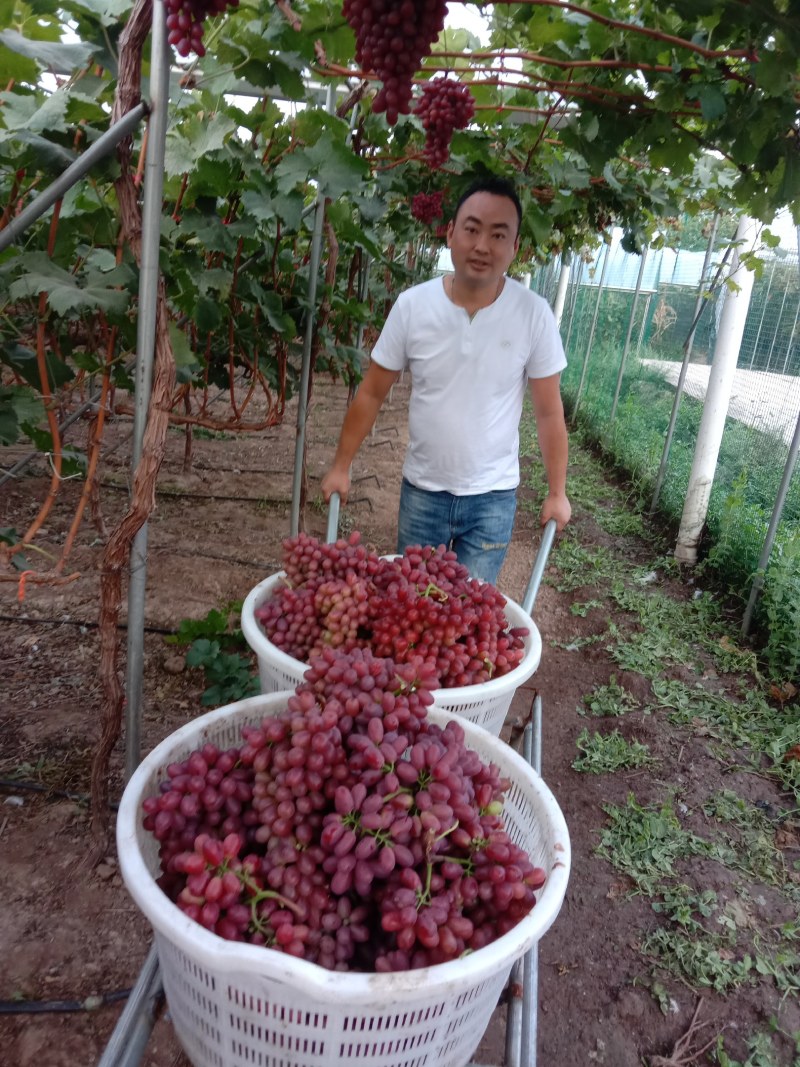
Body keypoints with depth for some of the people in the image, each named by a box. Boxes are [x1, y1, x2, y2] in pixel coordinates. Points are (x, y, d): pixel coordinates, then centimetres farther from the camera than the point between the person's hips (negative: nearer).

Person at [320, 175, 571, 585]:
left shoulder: (534, 315, -13)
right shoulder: (412, 305, -11)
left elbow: (548, 412, -5)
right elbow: (372, 394, -2)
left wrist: (557, 492, -1)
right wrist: (341, 466, 0)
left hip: (492, 496, -1)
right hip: (421, 490, 1)